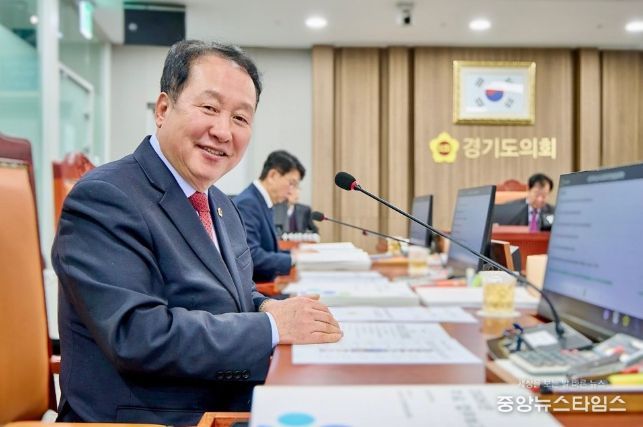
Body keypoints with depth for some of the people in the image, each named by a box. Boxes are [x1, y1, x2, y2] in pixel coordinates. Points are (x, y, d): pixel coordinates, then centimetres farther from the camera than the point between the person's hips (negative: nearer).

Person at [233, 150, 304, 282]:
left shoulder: (262, 203, 13)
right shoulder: (247, 203, -16)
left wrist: (292, 253, 3)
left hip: (261, 284, 9)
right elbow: (250, 255, -23)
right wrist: (292, 260, -17)